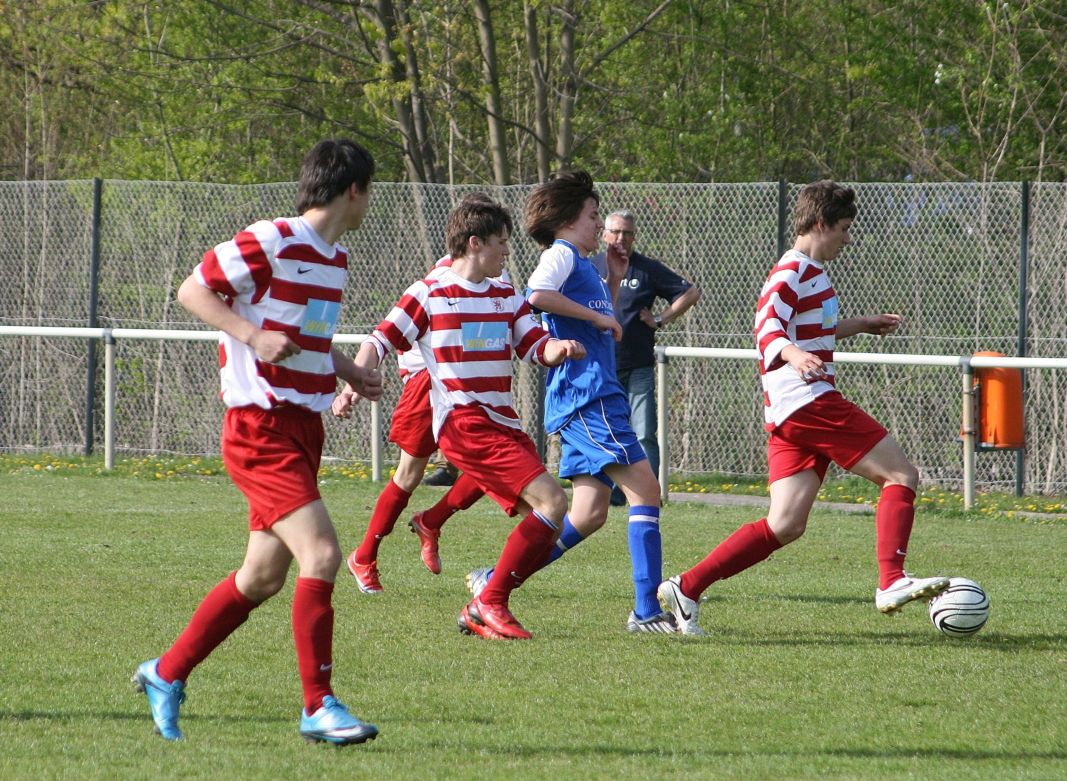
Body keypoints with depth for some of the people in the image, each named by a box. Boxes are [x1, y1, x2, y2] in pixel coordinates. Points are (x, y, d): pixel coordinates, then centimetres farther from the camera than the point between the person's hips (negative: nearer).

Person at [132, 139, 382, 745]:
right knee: (322, 555, -18)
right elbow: (192, 290, -10)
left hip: (304, 430, 10)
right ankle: (319, 707, -13)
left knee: (263, 577, 12)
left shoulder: (335, 258, 15)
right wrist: (253, 336, -23)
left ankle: (167, 674, 26)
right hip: (262, 427, -10)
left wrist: (351, 374, 12)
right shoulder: (271, 242, -13)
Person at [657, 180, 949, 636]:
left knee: (784, 526, 3)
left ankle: (686, 588, 0)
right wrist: (792, 354, -42)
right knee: (901, 475, -8)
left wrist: (860, 324, 44)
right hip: (810, 401, -10)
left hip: (790, 414, 10)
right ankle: (891, 582, -17)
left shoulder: (809, 273, 23)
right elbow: (767, 330, -22)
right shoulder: (792, 272, -9)